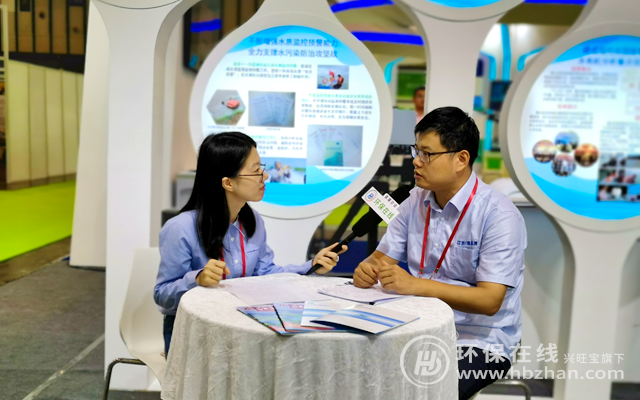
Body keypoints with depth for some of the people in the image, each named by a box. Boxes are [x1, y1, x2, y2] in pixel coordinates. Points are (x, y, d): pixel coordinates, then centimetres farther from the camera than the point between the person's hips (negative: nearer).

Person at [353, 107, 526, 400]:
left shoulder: (499, 216, -15)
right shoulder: (416, 201, 4)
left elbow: (489, 301, -21)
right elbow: (383, 257, 8)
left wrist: (415, 285, -31)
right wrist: (367, 269, -17)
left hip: (479, 341, -5)